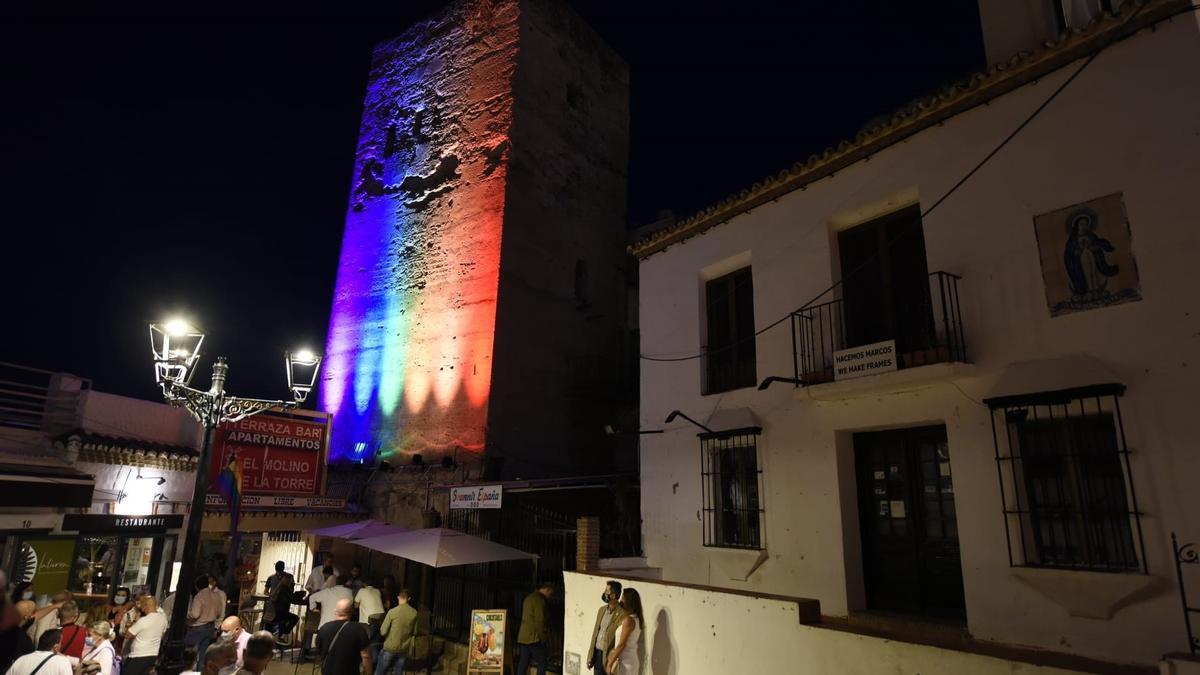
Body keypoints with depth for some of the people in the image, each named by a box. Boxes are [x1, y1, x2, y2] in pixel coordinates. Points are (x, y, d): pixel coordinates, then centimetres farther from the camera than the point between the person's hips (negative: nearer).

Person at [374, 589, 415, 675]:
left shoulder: (392, 612, -17)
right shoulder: (414, 613, -7)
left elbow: (383, 632, -13)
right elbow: (414, 632, 4)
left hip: (390, 648, -3)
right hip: (404, 649, 3)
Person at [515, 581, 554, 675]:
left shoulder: (528, 598, 17)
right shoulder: (539, 600, -13)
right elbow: (540, 620, -17)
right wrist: (546, 630, -2)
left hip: (523, 637, 9)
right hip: (534, 637, -9)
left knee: (523, 663, 9)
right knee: (542, 663, -2)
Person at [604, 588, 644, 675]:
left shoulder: (628, 620, -19)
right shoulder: (636, 618, 8)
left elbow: (621, 645, -20)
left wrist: (610, 664, -14)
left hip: (625, 662, -9)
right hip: (631, 660, 9)